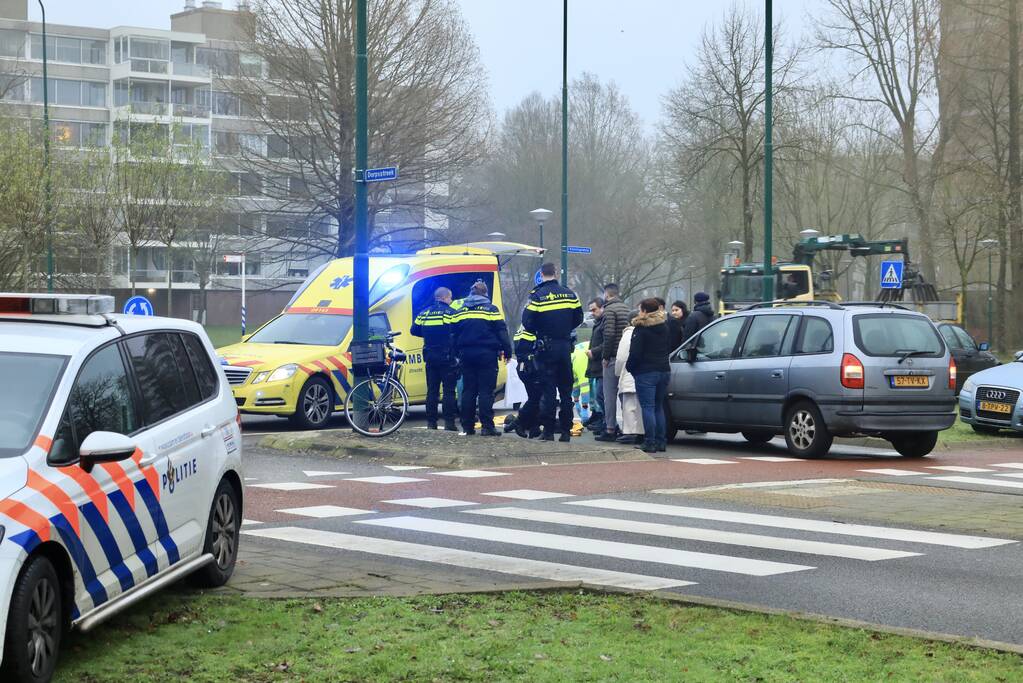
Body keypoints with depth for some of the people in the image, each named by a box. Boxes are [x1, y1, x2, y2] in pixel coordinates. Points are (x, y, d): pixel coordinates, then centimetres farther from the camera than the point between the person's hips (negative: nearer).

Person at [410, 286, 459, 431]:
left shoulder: (424, 313, 9)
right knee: (449, 390, -1)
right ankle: (449, 422, -6)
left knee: (432, 390, 9)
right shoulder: (450, 312, -6)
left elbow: (414, 330, 10)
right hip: (447, 358, -5)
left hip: (430, 357, 5)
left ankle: (431, 422, 7)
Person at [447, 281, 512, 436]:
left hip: (466, 355, 4)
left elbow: (453, 334, 13)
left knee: (468, 390, 8)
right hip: (487, 354, -4)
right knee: (486, 391, -5)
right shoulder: (491, 309, -4)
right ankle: (487, 426, -10)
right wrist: (507, 351, 1)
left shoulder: (460, 312, 9)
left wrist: (457, 354, 21)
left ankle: (467, 426, 8)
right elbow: (502, 332, -6)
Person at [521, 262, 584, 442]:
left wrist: (538, 332, 9)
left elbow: (527, 323, -11)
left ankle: (548, 431, -2)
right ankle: (566, 430, 9)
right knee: (566, 389, 9)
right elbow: (578, 319, 9)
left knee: (548, 389, 0)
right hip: (565, 345, 3)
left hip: (546, 347, -3)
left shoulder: (537, 296, -9)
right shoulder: (569, 294, 4)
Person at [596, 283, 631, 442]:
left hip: (613, 357, -7)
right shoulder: (627, 309, 14)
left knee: (610, 394, -3)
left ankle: (610, 429, -4)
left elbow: (609, 334, -18)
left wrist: (605, 356, -11)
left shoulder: (609, 310, -9)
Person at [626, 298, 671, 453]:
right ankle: (661, 441, 13)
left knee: (648, 407, -6)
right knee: (658, 407, 14)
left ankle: (650, 442, -9)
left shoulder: (641, 329, -10)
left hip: (646, 372, -7)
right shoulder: (664, 327, 12)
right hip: (664, 370, 7)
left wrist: (629, 367, 1)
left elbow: (635, 353, -13)